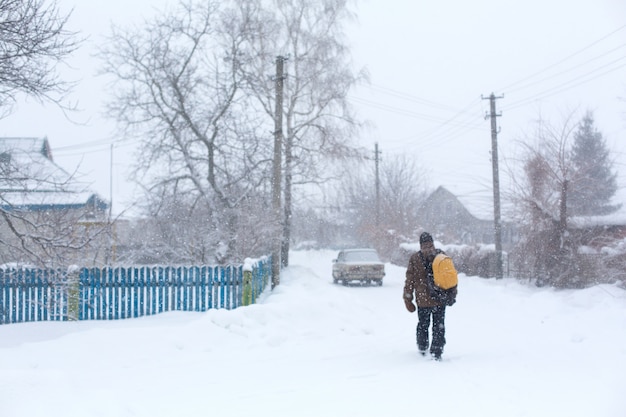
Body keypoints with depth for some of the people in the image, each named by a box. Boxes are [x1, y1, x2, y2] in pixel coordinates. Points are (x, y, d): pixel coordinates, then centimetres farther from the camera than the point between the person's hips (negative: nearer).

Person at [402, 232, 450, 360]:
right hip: (423, 300, 0)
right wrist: (408, 299, 1)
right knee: (423, 326, 11)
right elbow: (409, 280, 1)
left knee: (439, 327, 3)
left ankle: (437, 353, 14)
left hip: (440, 299, 0)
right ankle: (422, 349, 26)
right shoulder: (415, 259, -4)